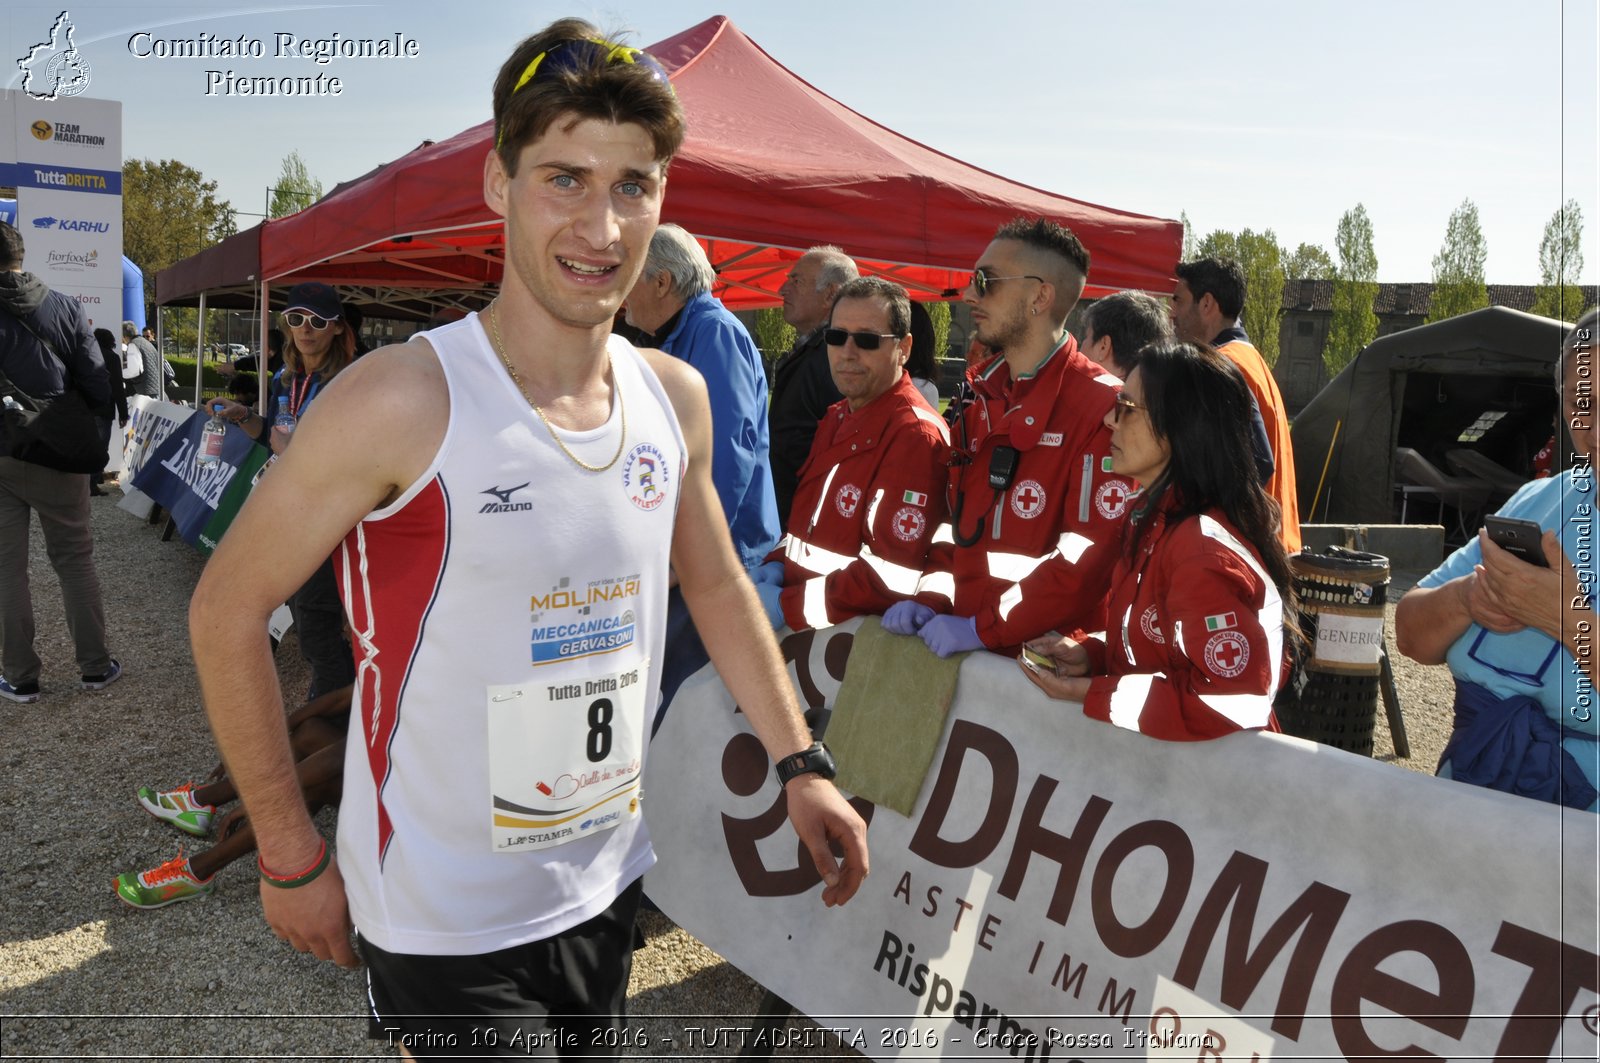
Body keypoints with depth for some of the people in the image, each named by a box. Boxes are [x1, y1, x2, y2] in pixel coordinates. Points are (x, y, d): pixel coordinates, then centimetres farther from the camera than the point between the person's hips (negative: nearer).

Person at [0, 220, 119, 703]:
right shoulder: (65, 308, -2)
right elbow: (97, 384, -2)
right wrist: (98, 443, 9)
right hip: (60, 458, 2)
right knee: (75, 560, 11)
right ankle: (95, 666, 16)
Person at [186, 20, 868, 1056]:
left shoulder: (677, 397, -3)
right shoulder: (404, 400, -20)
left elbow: (717, 589, 10)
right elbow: (227, 611, -11)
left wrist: (801, 764, 7)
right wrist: (292, 854, -9)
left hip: (606, 885, 6)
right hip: (443, 926, -5)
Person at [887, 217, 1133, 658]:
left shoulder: (1102, 407, -12)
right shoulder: (978, 392, 12)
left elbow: (1090, 556, -17)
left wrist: (983, 630, -17)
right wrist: (931, 598, 3)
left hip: (1048, 658, -6)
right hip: (962, 639, 6)